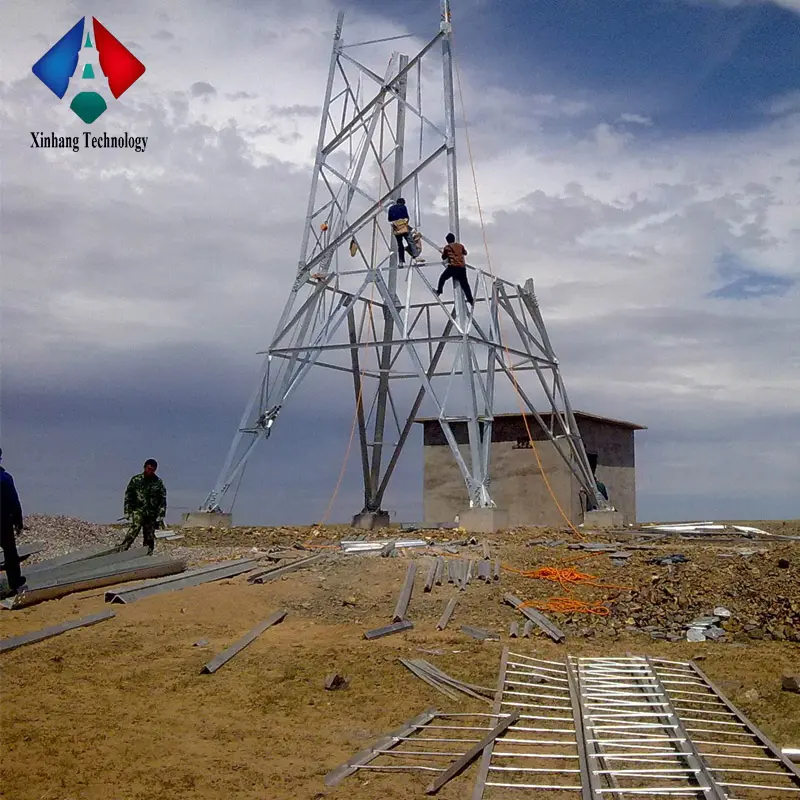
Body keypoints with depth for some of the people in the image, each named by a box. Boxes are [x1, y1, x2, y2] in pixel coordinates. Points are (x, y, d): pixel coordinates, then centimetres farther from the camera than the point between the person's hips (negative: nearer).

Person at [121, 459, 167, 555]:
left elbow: (163, 500, 6)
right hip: (138, 510, -2)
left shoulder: (158, 482, 7)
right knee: (134, 529, -25)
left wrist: (160, 516, -1)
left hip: (152, 514, 2)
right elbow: (128, 496, 7)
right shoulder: (136, 479, 5)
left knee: (149, 538, 3)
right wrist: (127, 511, -1)